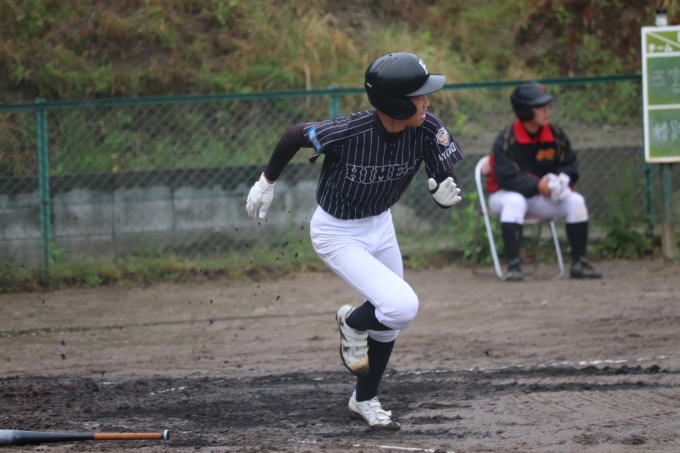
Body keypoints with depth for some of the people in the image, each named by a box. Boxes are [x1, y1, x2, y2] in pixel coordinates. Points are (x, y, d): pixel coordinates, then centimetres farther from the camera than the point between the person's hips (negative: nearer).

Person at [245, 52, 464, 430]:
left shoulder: (428, 130, -21)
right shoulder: (347, 133, -34)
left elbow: (448, 186, -15)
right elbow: (296, 135, -15)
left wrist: (447, 193, -39)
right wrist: (267, 182, -1)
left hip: (380, 226, 6)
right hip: (338, 235, -6)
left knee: (389, 319, 17)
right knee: (402, 307, -20)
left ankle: (364, 401, 40)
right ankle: (353, 323, 14)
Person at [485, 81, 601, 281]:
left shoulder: (556, 135, -4)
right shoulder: (506, 139, -20)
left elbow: (569, 165, 1)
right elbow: (506, 177, -25)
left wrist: (562, 179, -23)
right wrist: (538, 185, -34)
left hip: (542, 197, 5)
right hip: (506, 195, -5)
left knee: (576, 201, -16)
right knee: (515, 202, -39)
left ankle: (579, 263, -10)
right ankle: (513, 264, -35)